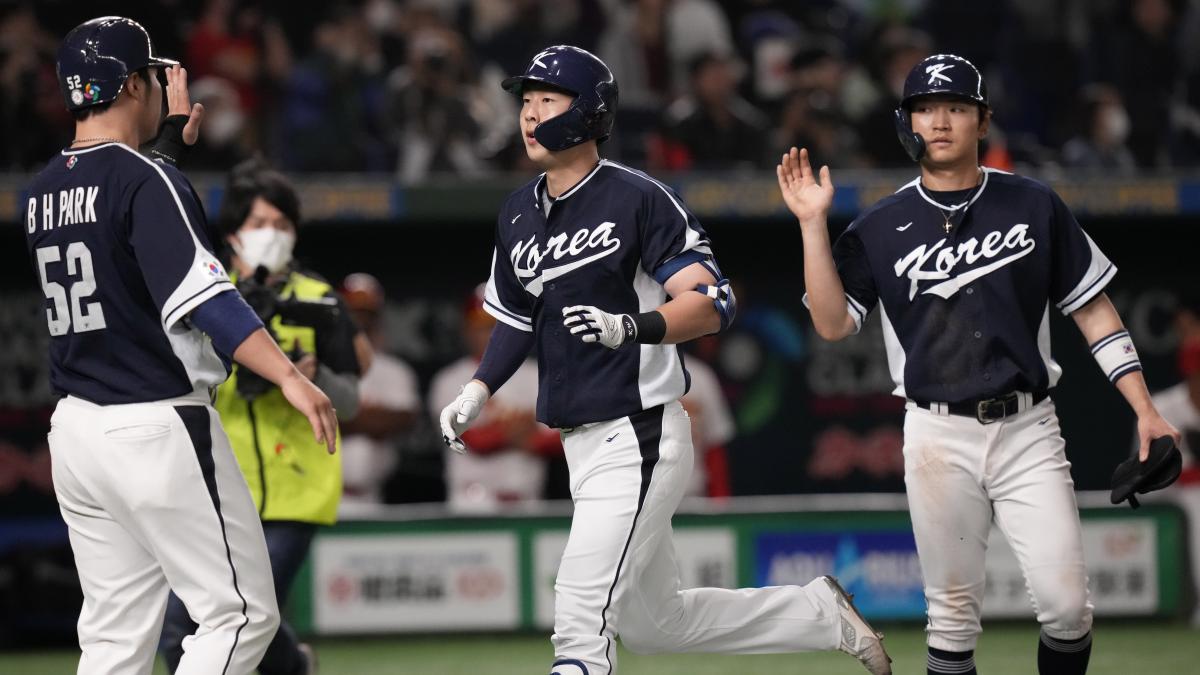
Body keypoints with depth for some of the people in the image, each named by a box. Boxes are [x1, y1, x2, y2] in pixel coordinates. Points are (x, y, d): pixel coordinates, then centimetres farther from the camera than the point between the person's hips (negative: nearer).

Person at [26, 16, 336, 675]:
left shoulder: (43, 190, 11)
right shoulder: (147, 181, -13)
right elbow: (202, 297, -25)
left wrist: (175, 130, 33)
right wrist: (288, 376, -33)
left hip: (74, 427, 8)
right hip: (157, 425, -8)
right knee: (240, 613, -2)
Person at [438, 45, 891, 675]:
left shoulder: (638, 198, -11)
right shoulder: (518, 215, 11)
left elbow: (711, 304, -17)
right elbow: (515, 316, 23)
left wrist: (630, 326, -33)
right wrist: (478, 390, 7)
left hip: (641, 439, -9)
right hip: (580, 447, 9)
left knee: (580, 622, -14)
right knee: (652, 622, 17)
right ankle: (821, 613, 31)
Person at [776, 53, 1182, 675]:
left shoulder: (1034, 206, 5)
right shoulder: (881, 227, 5)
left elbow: (1092, 309, 7)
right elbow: (833, 324, -2)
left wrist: (1144, 410, 0)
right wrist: (813, 225, -10)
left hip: (1026, 430, 0)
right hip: (939, 436, 0)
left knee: (1066, 605, -9)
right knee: (952, 613, 3)